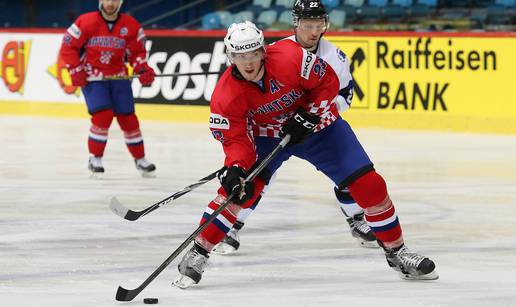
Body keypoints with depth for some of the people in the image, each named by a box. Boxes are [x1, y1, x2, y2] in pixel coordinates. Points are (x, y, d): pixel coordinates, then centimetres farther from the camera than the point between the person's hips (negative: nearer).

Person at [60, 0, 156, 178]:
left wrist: (142, 69, -10)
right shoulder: (86, 22, -11)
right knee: (103, 115, -19)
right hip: (92, 78, -3)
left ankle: (140, 159, 21)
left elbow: (137, 51, 6)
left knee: (128, 118, 3)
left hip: (118, 77, 3)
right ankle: (95, 159, -2)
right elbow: (68, 47, -6)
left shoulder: (131, 26, -3)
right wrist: (76, 70, -13)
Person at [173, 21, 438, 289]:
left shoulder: (290, 58, -30)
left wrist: (309, 116, -24)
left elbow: (328, 82, -16)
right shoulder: (225, 96, -23)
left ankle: (396, 251, 11)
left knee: (368, 184, -6)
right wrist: (235, 170, -37)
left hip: (316, 126, 0)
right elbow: (236, 139, -19)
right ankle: (197, 254, -10)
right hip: (266, 135, 0)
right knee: (238, 187, -21)